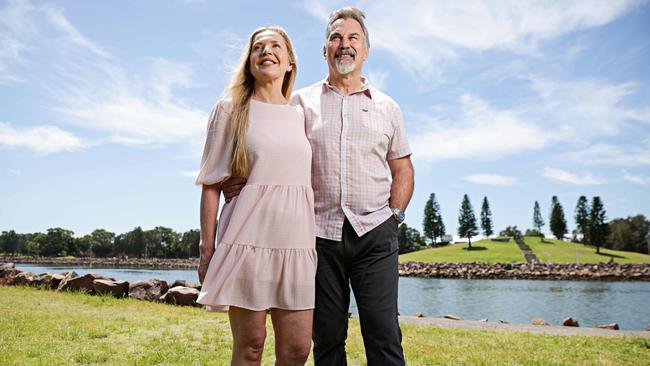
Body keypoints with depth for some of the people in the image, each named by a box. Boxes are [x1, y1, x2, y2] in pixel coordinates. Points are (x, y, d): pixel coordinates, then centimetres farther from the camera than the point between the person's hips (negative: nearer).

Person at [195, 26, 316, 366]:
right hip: (248, 240, -3)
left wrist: (315, 242, 12)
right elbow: (212, 184, 2)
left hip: (296, 242, 4)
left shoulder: (300, 115, 15)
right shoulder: (230, 109, 5)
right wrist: (207, 249, -4)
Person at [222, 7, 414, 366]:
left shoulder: (386, 107, 14)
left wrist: (395, 216, 3)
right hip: (319, 233, 0)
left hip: (373, 232, 0)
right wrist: (243, 183, -12)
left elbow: (403, 170, 17)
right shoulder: (301, 102, 10)